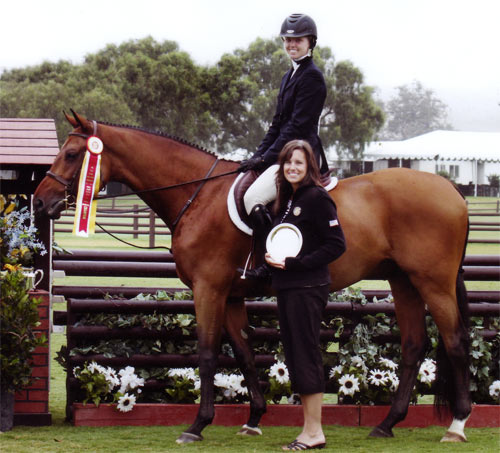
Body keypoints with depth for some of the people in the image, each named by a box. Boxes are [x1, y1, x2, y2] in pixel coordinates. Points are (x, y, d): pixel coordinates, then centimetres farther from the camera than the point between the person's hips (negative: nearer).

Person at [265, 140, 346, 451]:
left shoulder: (317, 198, -11)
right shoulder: (287, 200, 15)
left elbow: (336, 245, -15)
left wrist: (295, 263, -18)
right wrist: (273, 258, 2)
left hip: (307, 288, -9)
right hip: (287, 287, 9)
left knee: (305, 355, -7)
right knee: (294, 356, 11)